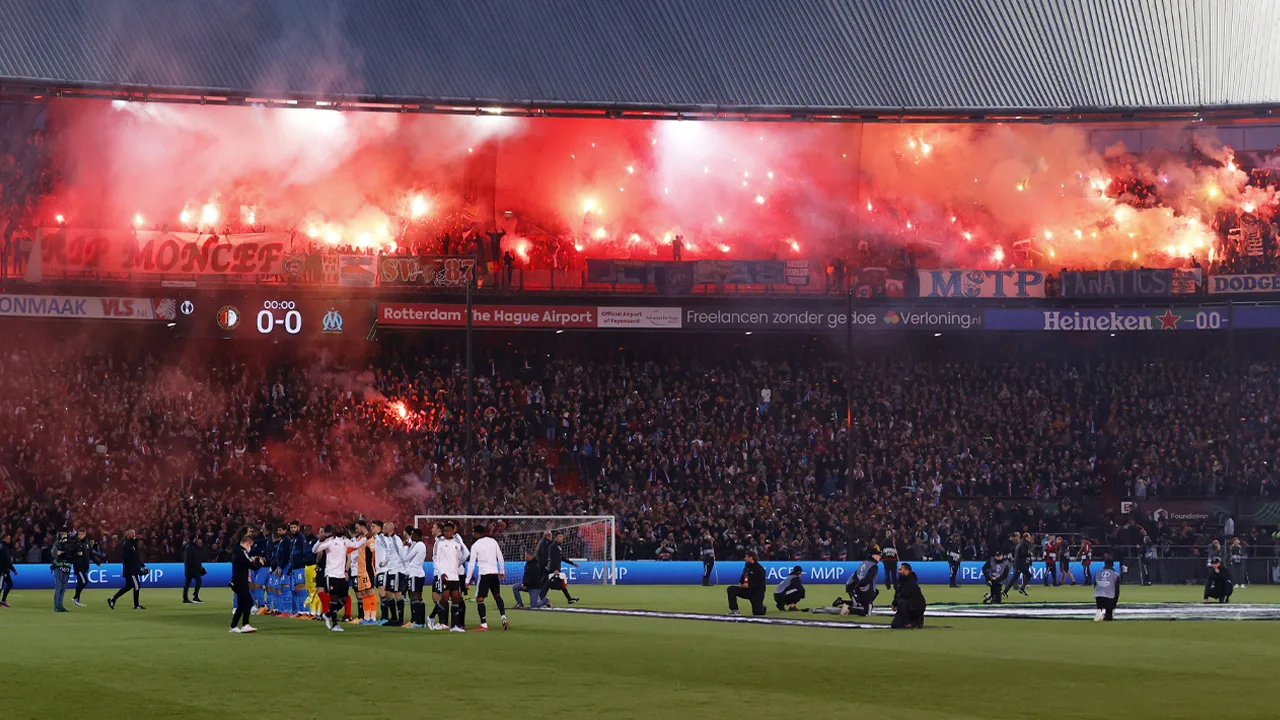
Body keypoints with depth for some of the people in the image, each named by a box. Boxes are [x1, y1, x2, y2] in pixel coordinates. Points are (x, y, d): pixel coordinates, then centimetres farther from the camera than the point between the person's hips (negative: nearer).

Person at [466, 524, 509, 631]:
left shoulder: (475, 545, -5)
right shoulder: (493, 541, 6)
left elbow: (472, 564, -5)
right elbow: (501, 558, 9)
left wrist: (468, 580, 0)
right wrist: (502, 571, 22)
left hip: (484, 574, -5)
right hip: (495, 573, 5)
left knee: (479, 599, -2)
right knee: (497, 596, 20)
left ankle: (484, 624, -10)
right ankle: (504, 618, 7)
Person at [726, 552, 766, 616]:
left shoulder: (759, 569, -15)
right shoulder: (746, 567, 8)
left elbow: (760, 583, -22)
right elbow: (743, 577, 16)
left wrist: (749, 584, -27)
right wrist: (740, 583, -6)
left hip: (757, 592, -6)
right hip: (746, 590, 6)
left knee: (757, 612, -10)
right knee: (731, 589, -14)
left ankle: (762, 607, 30)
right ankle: (734, 610, -16)